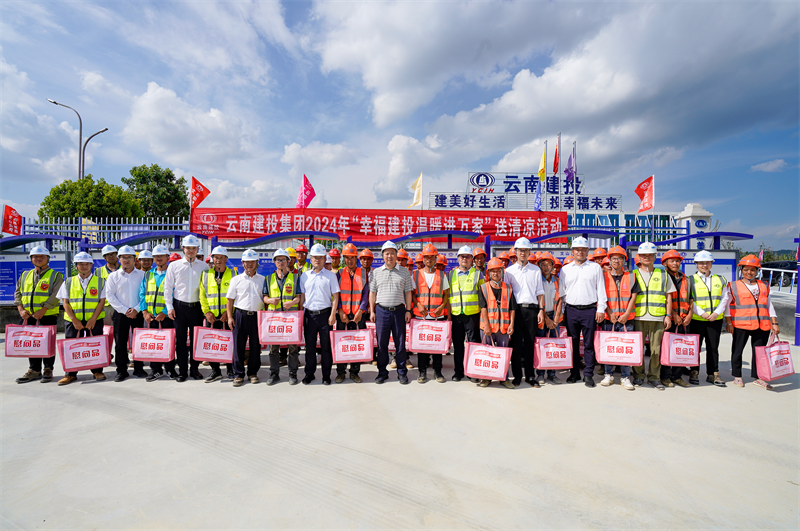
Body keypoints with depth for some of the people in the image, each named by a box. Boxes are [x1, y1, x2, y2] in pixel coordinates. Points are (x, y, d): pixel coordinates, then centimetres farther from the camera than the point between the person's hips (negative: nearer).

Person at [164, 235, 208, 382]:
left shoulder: (204, 266, 7)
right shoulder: (174, 265, 6)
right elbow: (168, 287, 7)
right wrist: (169, 306, 0)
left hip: (197, 306, 0)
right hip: (180, 306, 0)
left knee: (196, 338, 4)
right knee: (180, 339, 3)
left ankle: (194, 369, 16)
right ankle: (182, 371, 13)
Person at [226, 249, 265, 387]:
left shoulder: (263, 279, 9)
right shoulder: (236, 279, 7)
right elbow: (230, 300, 7)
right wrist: (230, 317, -1)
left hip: (257, 315, 1)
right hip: (240, 315, 0)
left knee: (256, 345, 5)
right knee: (238, 344, 2)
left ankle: (253, 372, 19)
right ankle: (238, 374, 12)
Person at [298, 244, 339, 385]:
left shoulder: (330, 275, 1)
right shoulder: (304, 276, 9)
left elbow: (335, 296, 0)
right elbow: (302, 296, 13)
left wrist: (332, 314, -8)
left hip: (325, 314, -2)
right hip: (309, 314, 3)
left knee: (326, 346, 3)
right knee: (309, 345, 9)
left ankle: (326, 375, 15)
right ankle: (309, 374, 22)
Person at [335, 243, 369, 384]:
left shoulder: (363, 273, 5)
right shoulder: (339, 273, 7)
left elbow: (365, 294, 2)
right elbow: (336, 294, 3)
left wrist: (360, 311, -9)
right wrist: (340, 311, -8)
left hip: (359, 314, 0)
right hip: (343, 314, 0)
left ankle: (354, 372, 16)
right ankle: (340, 372, 16)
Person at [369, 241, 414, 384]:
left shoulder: (404, 272, 6)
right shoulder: (376, 272, 8)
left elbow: (408, 292, 6)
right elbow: (372, 292, 10)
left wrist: (408, 310, 0)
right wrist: (372, 311, 4)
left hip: (399, 310, -1)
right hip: (381, 310, 1)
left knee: (400, 343, 5)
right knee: (381, 343, 6)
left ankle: (402, 372, 17)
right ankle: (382, 372, 19)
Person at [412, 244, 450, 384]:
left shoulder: (442, 275, 8)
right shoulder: (415, 275, 6)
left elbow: (446, 294, 10)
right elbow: (411, 293, 7)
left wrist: (442, 307, -6)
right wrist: (418, 305, -9)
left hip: (438, 315, 1)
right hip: (421, 315, 0)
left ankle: (437, 371, 18)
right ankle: (422, 371, 16)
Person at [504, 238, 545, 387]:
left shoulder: (536, 270, 11)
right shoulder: (509, 271, 8)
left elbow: (540, 292, 11)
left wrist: (541, 310, 1)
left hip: (532, 309, 1)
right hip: (516, 309, -1)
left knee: (530, 343, 4)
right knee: (516, 343, 1)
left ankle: (530, 376, 15)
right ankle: (517, 376, 12)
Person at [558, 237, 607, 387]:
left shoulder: (595, 268, 8)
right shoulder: (565, 269, 11)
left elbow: (601, 289, 6)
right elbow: (561, 291, 13)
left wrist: (601, 309, -1)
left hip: (590, 310, -1)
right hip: (571, 310, 2)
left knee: (589, 343, 1)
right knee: (573, 343, 7)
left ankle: (588, 374, 11)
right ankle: (574, 373, 17)